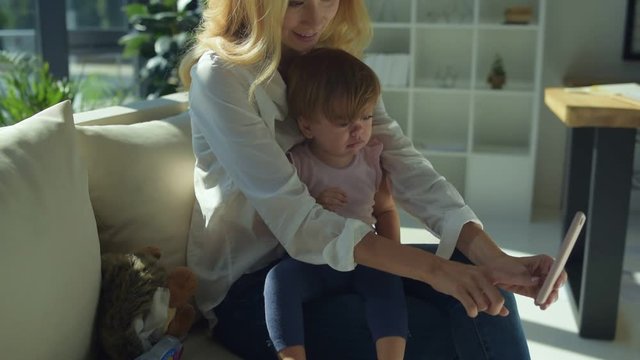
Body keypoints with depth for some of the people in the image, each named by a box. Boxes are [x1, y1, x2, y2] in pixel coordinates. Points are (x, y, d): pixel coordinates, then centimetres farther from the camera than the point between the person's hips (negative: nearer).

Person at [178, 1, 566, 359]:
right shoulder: (220, 76, -19)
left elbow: (405, 165, -10)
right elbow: (294, 218, -27)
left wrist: (494, 258, -24)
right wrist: (432, 268, -35)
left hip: (329, 257, 6)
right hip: (247, 284, -5)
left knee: (483, 293, -11)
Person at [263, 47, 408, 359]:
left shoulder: (371, 158, 1)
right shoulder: (296, 165, -10)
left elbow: (385, 210, 15)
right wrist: (315, 205, -24)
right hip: (309, 263, -2)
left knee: (387, 279, -28)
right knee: (279, 278, -32)